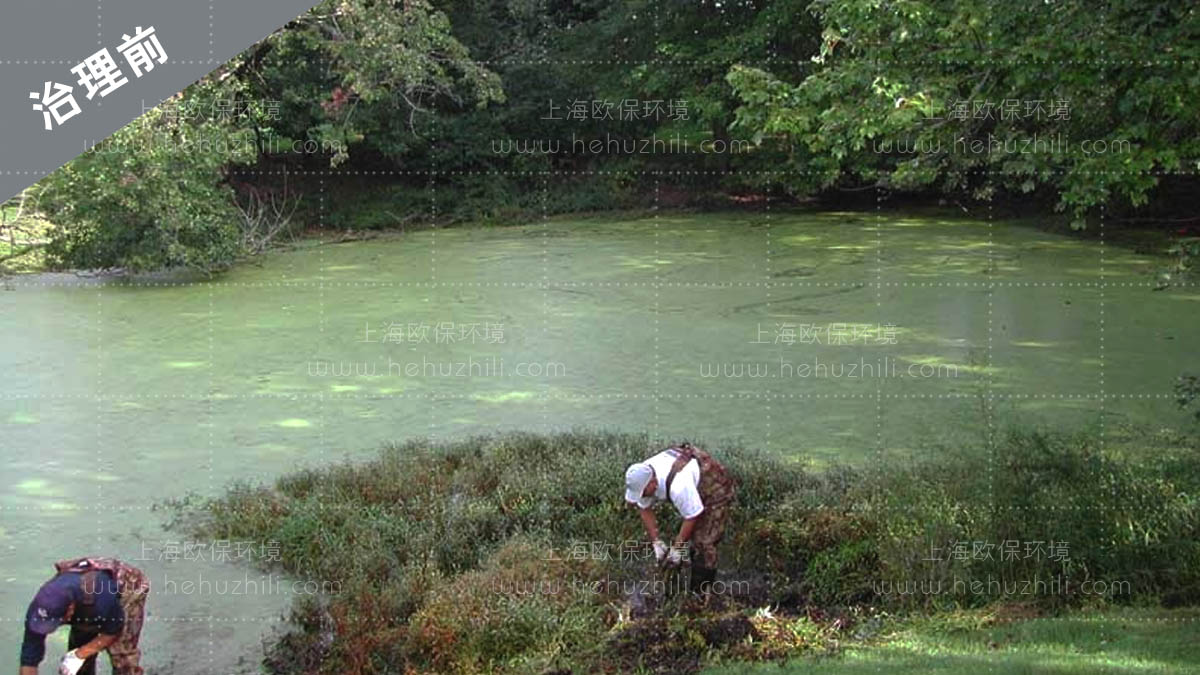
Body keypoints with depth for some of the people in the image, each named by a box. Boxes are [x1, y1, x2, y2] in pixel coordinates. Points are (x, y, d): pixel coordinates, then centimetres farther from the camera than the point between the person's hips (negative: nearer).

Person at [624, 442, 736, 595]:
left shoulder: (678, 485, -42)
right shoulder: (642, 478, -17)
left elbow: (692, 518, -30)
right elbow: (645, 510, -4)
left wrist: (677, 548, -19)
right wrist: (656, 542, -8)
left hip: (716, 490, -8)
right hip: (697, 490, 8)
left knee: (704, 543, -14)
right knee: (693, 538, 10)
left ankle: (701, 593, -7)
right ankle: (694, 589, 21)